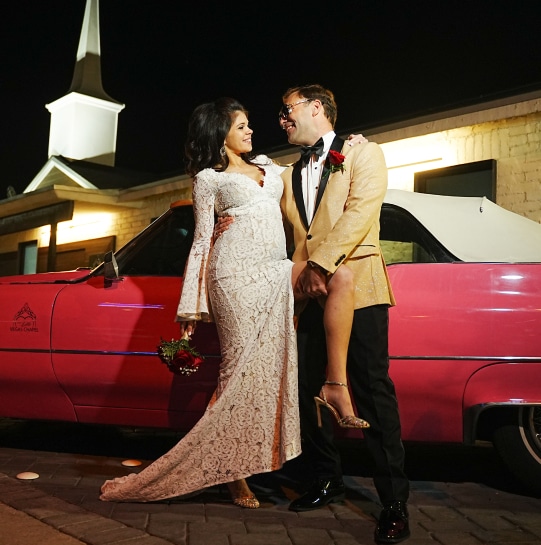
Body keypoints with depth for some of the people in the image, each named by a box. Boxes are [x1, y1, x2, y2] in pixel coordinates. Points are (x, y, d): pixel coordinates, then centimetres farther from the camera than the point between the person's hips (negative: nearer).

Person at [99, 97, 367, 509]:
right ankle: (233, 471, 2)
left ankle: (336, 384, -17)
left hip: (275, 270, 6)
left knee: (342, 277, -17)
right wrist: (191, 305, 0)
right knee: (243, 365, -10)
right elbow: (202, 240, 4)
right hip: (238, 272, -6)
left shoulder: (266, 165, 23)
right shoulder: (208, 178, 6)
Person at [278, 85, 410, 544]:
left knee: (373, 391, -7)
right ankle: (327, 481, 24)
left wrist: (321, 263, -18)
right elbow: (283, 231, 19)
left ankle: (394, 502, 0)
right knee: (309, 391, 7)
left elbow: (359, 212, -9)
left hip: (355, 287, -6)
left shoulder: (364, 154, 6)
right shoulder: (291, 176, 24)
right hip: (308, 295, 6)